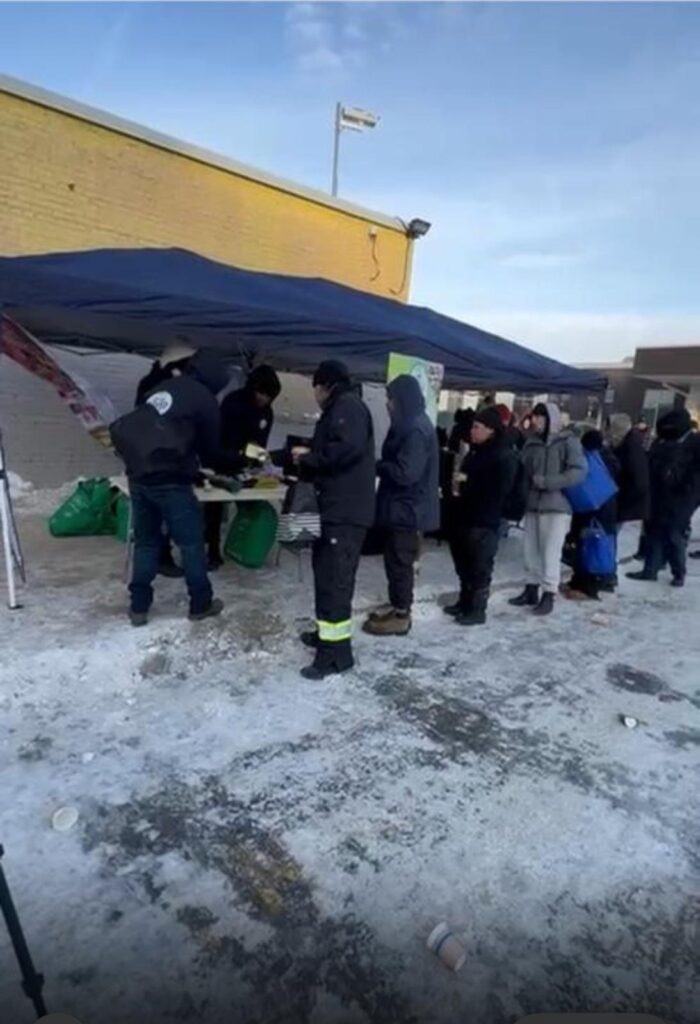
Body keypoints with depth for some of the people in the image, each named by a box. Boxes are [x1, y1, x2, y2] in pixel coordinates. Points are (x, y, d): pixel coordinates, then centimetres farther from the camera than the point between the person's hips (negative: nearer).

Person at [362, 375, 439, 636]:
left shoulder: (417, 429, -20)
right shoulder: (408, 425, 13)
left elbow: (405, 472, -25)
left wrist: (374, 466, -13)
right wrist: (379, 466, 1)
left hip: (408, 508, -10)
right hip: (401, 504, 10)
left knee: (400, 561, -1)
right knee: (395, 558, 17)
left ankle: (401, 616, 10)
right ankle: (398, 605, 29)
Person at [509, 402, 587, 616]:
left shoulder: (568, 442, -5)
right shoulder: (531, 443, 9)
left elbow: (579, 471, -14)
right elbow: (522, 471, 9)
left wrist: (546, 482, -18)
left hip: (557, 506, -5)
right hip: (532, 505, 5)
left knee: (551, 553, -3)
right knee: (532, 550, 11)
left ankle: (548, 595, 8)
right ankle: (531, 590, 23)